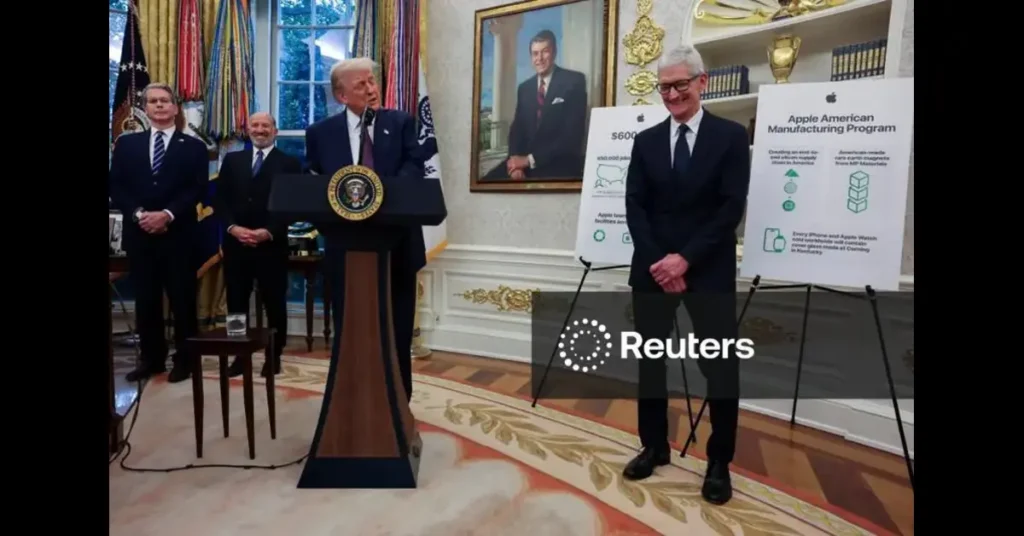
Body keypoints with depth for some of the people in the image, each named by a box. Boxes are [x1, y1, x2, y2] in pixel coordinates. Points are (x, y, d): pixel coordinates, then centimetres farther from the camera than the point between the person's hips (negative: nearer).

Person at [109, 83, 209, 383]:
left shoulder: (193, 147, 6)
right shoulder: (126, 144, 13)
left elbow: (198, 189, -4)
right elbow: (116, 186, 6)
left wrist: (168, 214, -16)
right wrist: (137, 213, -11)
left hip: (178, 233, -3)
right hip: (138, 233, 3)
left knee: (182, 298, 2)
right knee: (145, 299, 8)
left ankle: (184, 359, 12)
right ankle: (152, 358, 19)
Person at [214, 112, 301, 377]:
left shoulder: (289, 163, 3)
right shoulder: (232, 160, 14)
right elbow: (220, 199, 8)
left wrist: (268, 232, -15)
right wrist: (233, 227, -9)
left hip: (272, 244, -3)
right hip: (235, 242, 3)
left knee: (274, 303, 5)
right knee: (236, 302, 8)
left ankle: (274, 356, 16)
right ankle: (239, 355, 19)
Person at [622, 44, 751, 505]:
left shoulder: (731, 136, 0)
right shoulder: (646, 141, 8)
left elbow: (731, 208, -8)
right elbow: (635, 207, 2)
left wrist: (686, 258, -15)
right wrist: (657, 262, -11)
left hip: (708, 271, -3)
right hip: (653, 269, 3)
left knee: (720, 368, 1)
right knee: (649, 362, 10)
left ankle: (719, 462, 17)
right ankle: (654, 446, 26)